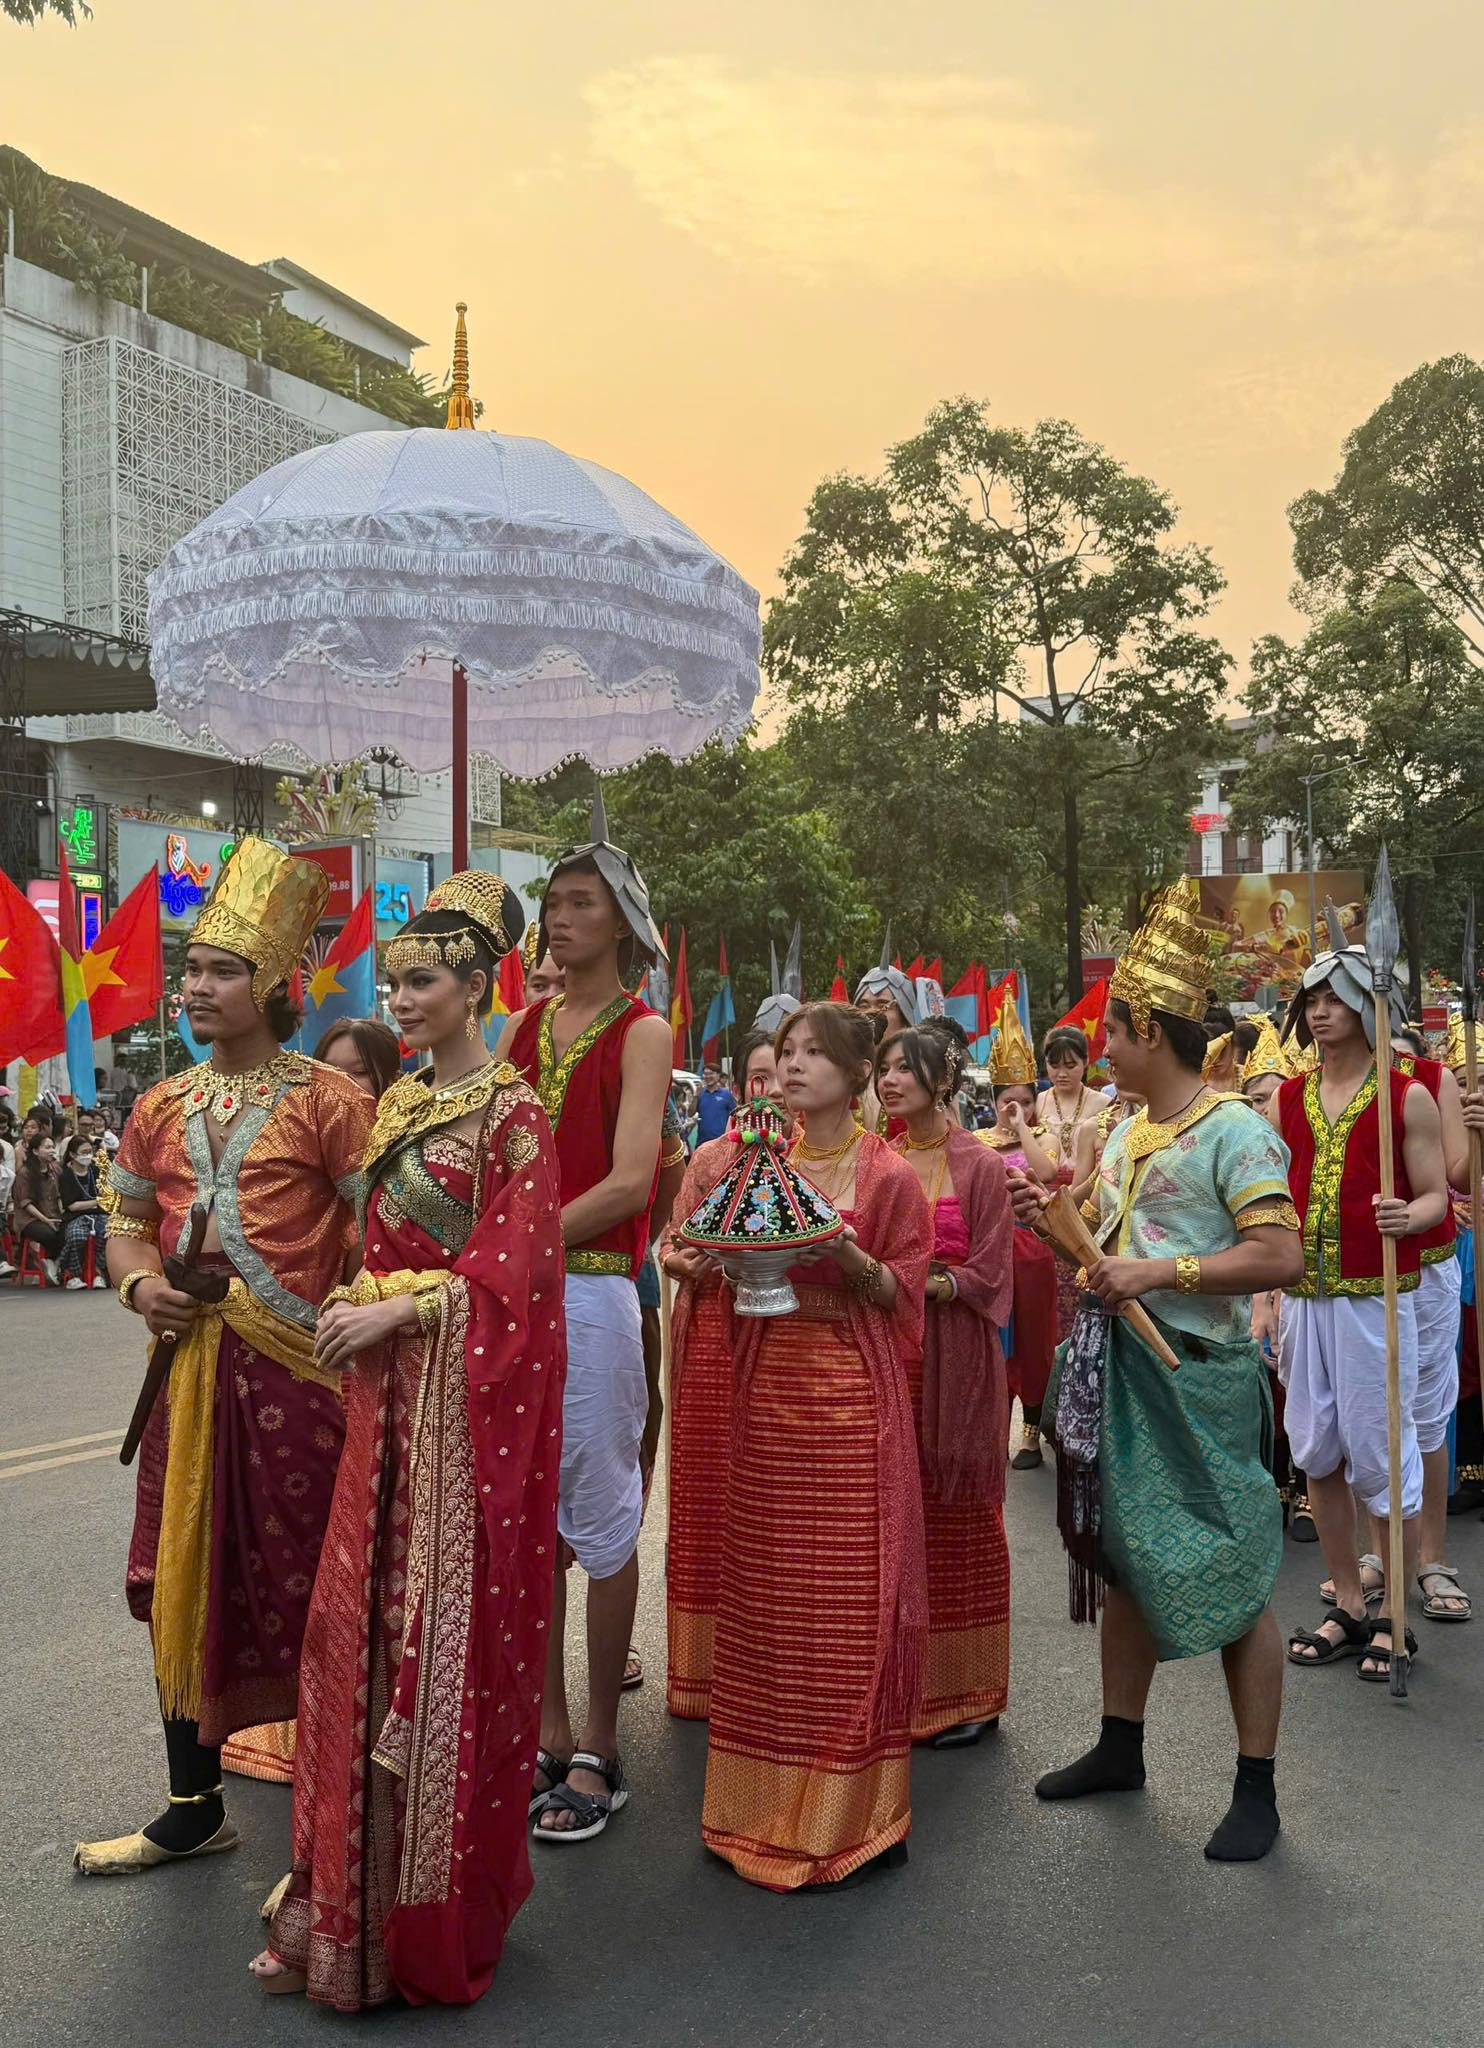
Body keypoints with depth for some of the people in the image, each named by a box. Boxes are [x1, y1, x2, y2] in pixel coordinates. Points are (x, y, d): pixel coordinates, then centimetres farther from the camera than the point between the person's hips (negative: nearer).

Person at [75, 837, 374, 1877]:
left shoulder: (328, 1100, -6)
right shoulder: (161, 1109, 12)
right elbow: (126, 1225, 18)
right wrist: (141, 1285, -3)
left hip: (297, 1374, -6)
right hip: (187, 1373, 6)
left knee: (301, 1591, 2)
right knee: (182, 1585, 13)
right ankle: (194, 1807, 31)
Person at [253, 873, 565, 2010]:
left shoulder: (511, 1113, -9)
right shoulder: (400, 1104, 14)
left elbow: (512, 1264, -14)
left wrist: (398, 1311, -15)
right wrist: (356, 1310, 5)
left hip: (469, 1395, -7)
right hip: (393, 1392, 7)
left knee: (452, 1623, 0)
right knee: (367, 1614, 9)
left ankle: (437, 1905, 14)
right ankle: (360, 1887, 21)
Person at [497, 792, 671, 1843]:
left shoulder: (642, 1032, -2)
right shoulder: (524, 1024, 15)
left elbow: (629, 1182, -12)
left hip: (590, 1290, -5)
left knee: (600, 1518, 2)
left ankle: (600, 1749, 13)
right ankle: (550, 1734, 21)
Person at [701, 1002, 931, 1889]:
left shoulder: (889, 1175, -3)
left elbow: (902, 1293, -3)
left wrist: (847, 1254, -19)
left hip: (853, 1394, -5)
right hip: (769, 1384, 5)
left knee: (850, 1596, -2)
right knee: (767, 1592, 7)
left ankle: (850, 1819, 10)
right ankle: (769, 1805, 20)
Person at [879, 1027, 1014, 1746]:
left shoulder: (979, 1167, -4)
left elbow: (989, 1277, -6)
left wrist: (932, 1285, -18)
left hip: (954, 1360, -4)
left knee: (956, 1516, 3)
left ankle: (964, 1693, 14)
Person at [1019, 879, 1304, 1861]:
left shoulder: (1234, 1130, -13)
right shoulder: (1129, 1131, 13)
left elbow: (1282, 1255, -23)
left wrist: (1160, 1272, -25)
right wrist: (1058, 1216, 5)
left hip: (1200, 1380, -8)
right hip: (1121, 1374, 9)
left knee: (1231, 1579, -1)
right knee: (1124, 1563, 17)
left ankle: (1257, 1789, 11)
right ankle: (1121, 1746, 31)